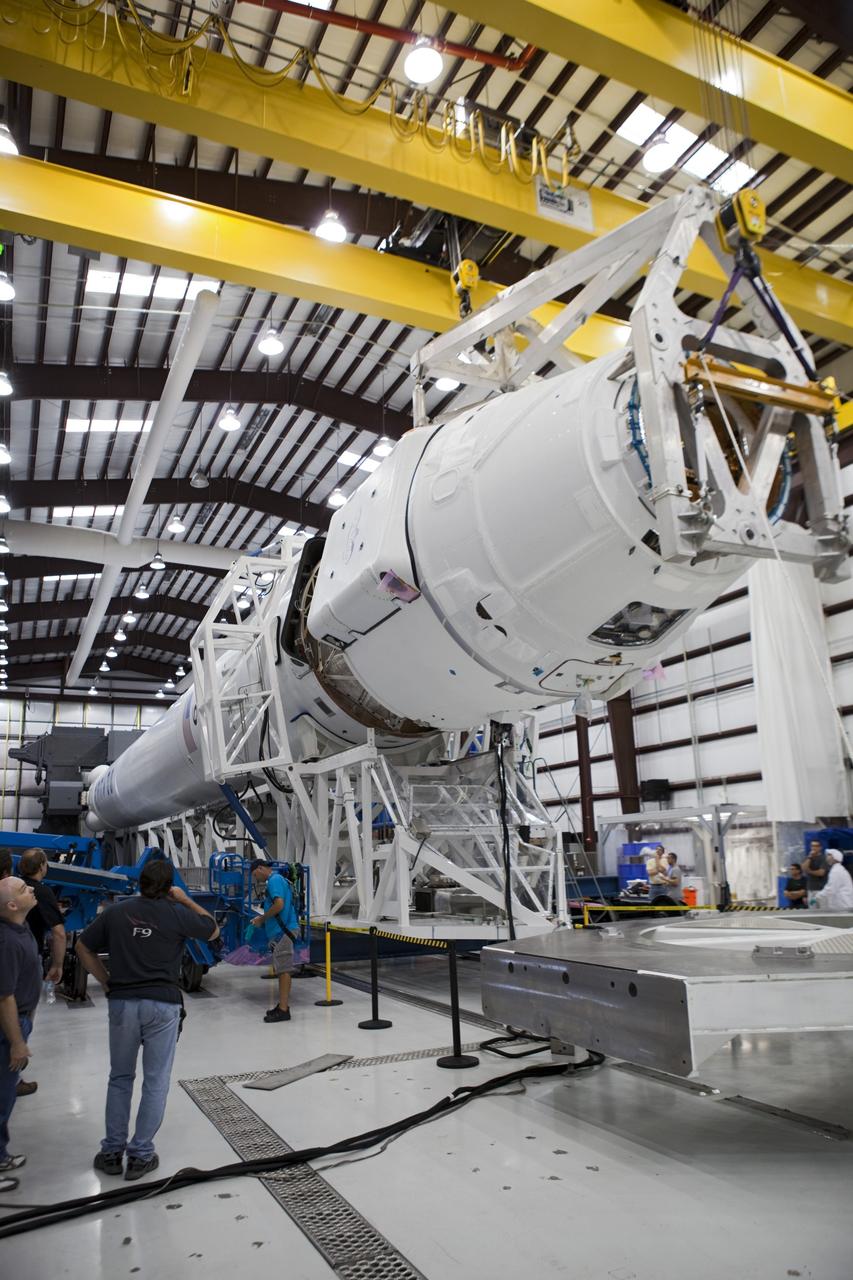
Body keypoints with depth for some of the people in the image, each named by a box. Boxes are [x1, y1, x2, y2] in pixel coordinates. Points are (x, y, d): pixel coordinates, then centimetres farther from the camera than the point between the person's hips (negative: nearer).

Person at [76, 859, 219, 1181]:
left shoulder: (116, 912, 1)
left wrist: (106, 982, 12)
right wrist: (185, 899, 9)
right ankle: (140, 1155, 12)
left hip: (122, 1002, 3)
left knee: (120, 1078, 19)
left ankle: (112, 1152, 23)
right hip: (163, 1004, -3)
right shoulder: (177, 913, -7)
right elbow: (213, 931, 9)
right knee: (155, 1081, 9)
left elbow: (83, 947, 9)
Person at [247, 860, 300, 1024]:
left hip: (282, 931, -10)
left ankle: (283, 1010, -6)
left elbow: (279, 905, -23)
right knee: (282, 969, 15)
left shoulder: (274, 880, -12)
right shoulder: (275, 879, 19)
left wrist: (262, 919, -12)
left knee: (283, 970, -8)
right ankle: (283, 1004, 23)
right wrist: (262, 919, 14)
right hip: (279, 930, 10)